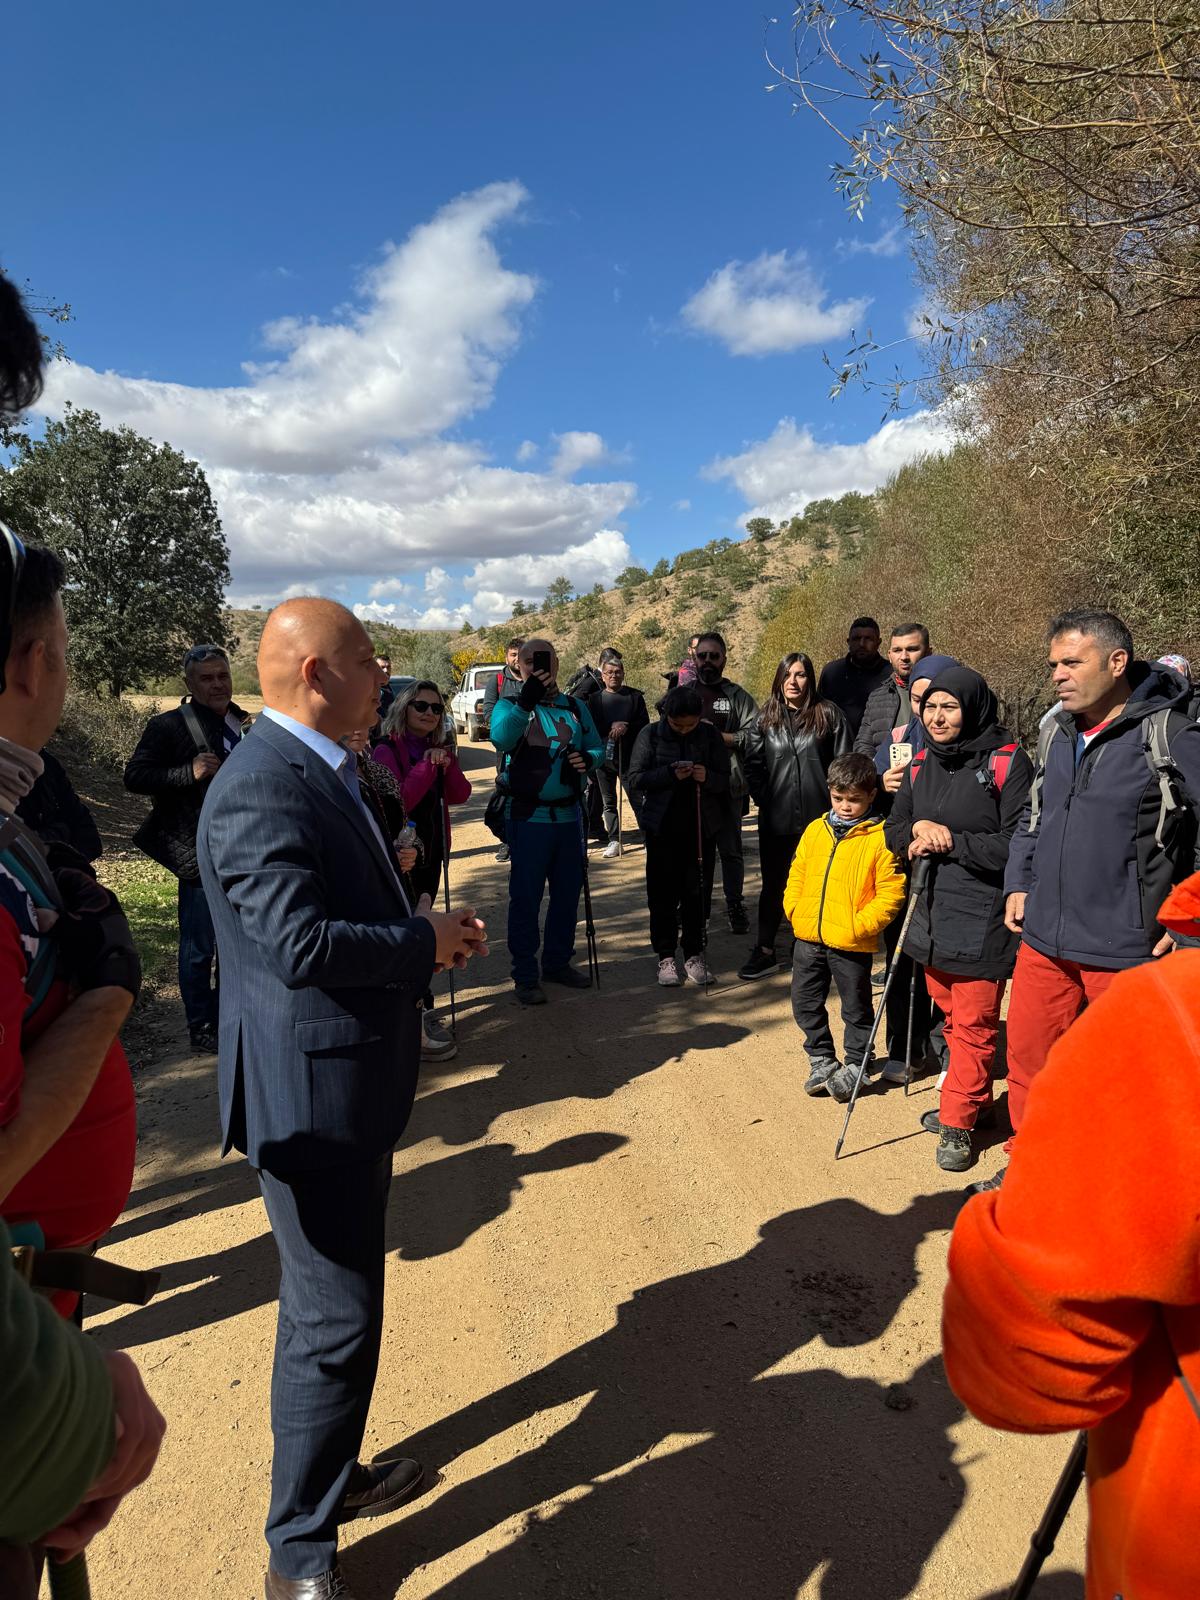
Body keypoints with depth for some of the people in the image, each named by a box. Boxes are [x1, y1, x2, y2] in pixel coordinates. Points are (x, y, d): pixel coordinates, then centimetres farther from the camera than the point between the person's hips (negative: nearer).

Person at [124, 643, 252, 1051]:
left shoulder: (243, 724, 13)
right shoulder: (168, 726, -8)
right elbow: (134, 776, -15)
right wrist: (189, 773, -26)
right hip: (200, 856, -7)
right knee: (198, 947, 2)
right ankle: (200, 1028, 17)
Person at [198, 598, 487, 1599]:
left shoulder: (327, 773, 10)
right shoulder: (261, 788, -23)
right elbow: (301, 942, -31)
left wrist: (430, 929, 1)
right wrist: (425, 942, -17)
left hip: (353, 1081, 10)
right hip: (310, 1097, -10)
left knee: (338, 1304, 25)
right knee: (334, 1320, 4)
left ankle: (334, 1473, 46)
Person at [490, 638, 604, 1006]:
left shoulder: (576, 708, 9)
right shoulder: (511, 706, -4)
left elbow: (597, 747, 13)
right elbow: (501, 739, -25)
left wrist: (587, 759, -10)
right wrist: (526, 700, -38)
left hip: (569, 814, 5)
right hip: (528, 817, -5)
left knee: (567, 893, 14)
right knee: (526, 897, 2)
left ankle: (558, 962, 30)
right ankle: (525, 976, 13)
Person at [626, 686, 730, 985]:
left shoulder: (710, 735, 2)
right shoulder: (651, 734, -1)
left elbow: (726, 780, 5)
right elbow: (635, 779, -5)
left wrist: (707, 777, -18)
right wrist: (670, 774, -19)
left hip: (702, 826, 1)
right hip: (663, 828, -1)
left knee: (697, 892, 7)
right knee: (663, 893, 3)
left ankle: (694, 954, 19)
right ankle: (665, 956, 14)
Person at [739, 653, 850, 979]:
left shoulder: (828, 715, 0)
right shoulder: (764, 720, 6)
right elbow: (753, 766, 7)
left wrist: (832, 801, -6)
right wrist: (766, 800, -2)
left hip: (818, 817, -2)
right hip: (776, 820, 2)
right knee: (773, 884, 10)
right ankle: (765, 951, 20)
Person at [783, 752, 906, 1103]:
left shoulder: (881, 837, -10)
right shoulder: (815, 830, 6)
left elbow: (890, 891, -12)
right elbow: (797, 874, 13)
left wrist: (861, 924, -19)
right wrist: (794, 910, 2)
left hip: (852, 943, -5)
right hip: (808, 938, 5)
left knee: (856, 1008, 12)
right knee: (805, 1003, 15)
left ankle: (855, 1065, 30)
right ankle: (822, 1059, 33)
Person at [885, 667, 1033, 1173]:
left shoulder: (1007, 763, -12)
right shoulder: (921, 764, 8)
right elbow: (893, 830, 12)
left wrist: (952, 842, -17)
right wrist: (919, 829, -10)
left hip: (982, 918, -6)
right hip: (932, 909, 7)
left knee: (974, 1023, 2)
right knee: (952, 1017, 18)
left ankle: (958, 1121, 15)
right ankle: (975, 1100, 35)